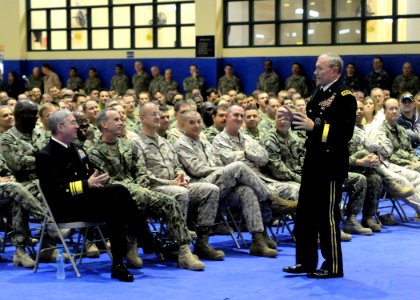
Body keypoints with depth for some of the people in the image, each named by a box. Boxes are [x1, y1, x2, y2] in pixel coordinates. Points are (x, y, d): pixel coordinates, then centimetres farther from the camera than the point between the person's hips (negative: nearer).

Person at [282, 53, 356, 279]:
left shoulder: (344, 97, -13)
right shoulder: (318, 94, 13)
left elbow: (345, 132, -21)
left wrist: (314, 127, -26)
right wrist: (293, 117, 4)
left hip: (331, 165, -9)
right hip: (313, 161, 9)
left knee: (328, 215, -1)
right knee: (305, 213, 12)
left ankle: (333, 266, 9)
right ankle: (305, 261, 22)